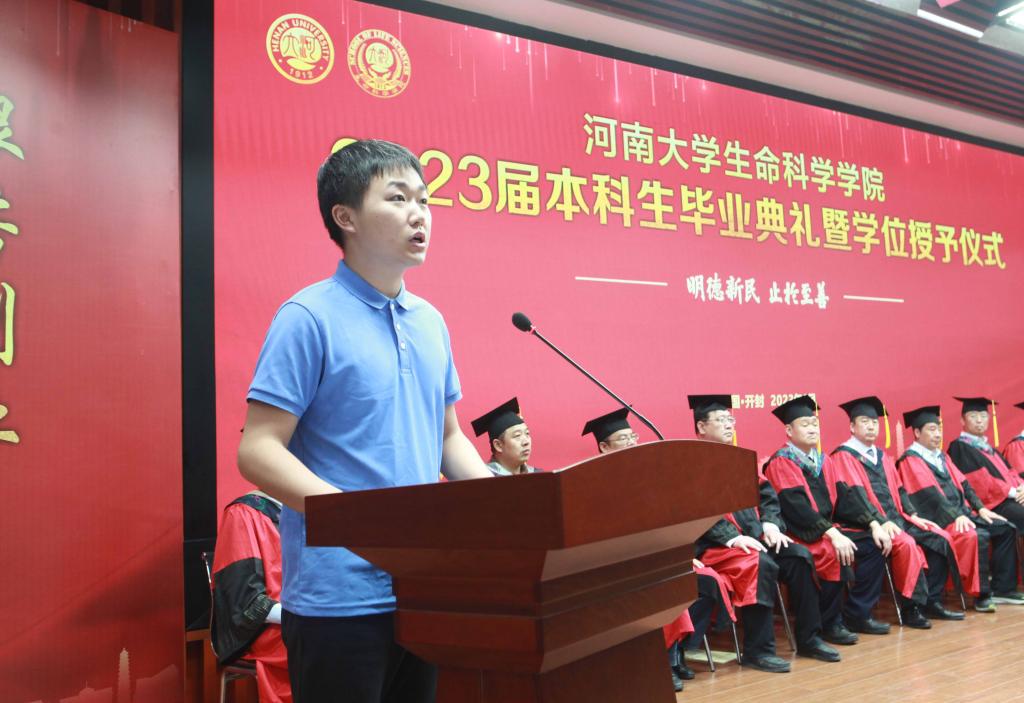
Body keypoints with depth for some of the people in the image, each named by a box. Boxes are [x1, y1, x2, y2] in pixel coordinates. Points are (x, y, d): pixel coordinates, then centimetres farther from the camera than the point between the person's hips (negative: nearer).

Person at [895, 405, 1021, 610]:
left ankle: (1002, 589, 2)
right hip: (938, 519, -9)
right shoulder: (910, 460, -8)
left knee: (1005, 529, 0)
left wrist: (980, 508, 2)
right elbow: (929, 495, -18)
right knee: (977, 536, -31)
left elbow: (962, 484, 16)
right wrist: (956, 516, -25)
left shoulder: (940, 456, 20)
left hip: (962, 513, 9)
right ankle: (981, 595, -19)